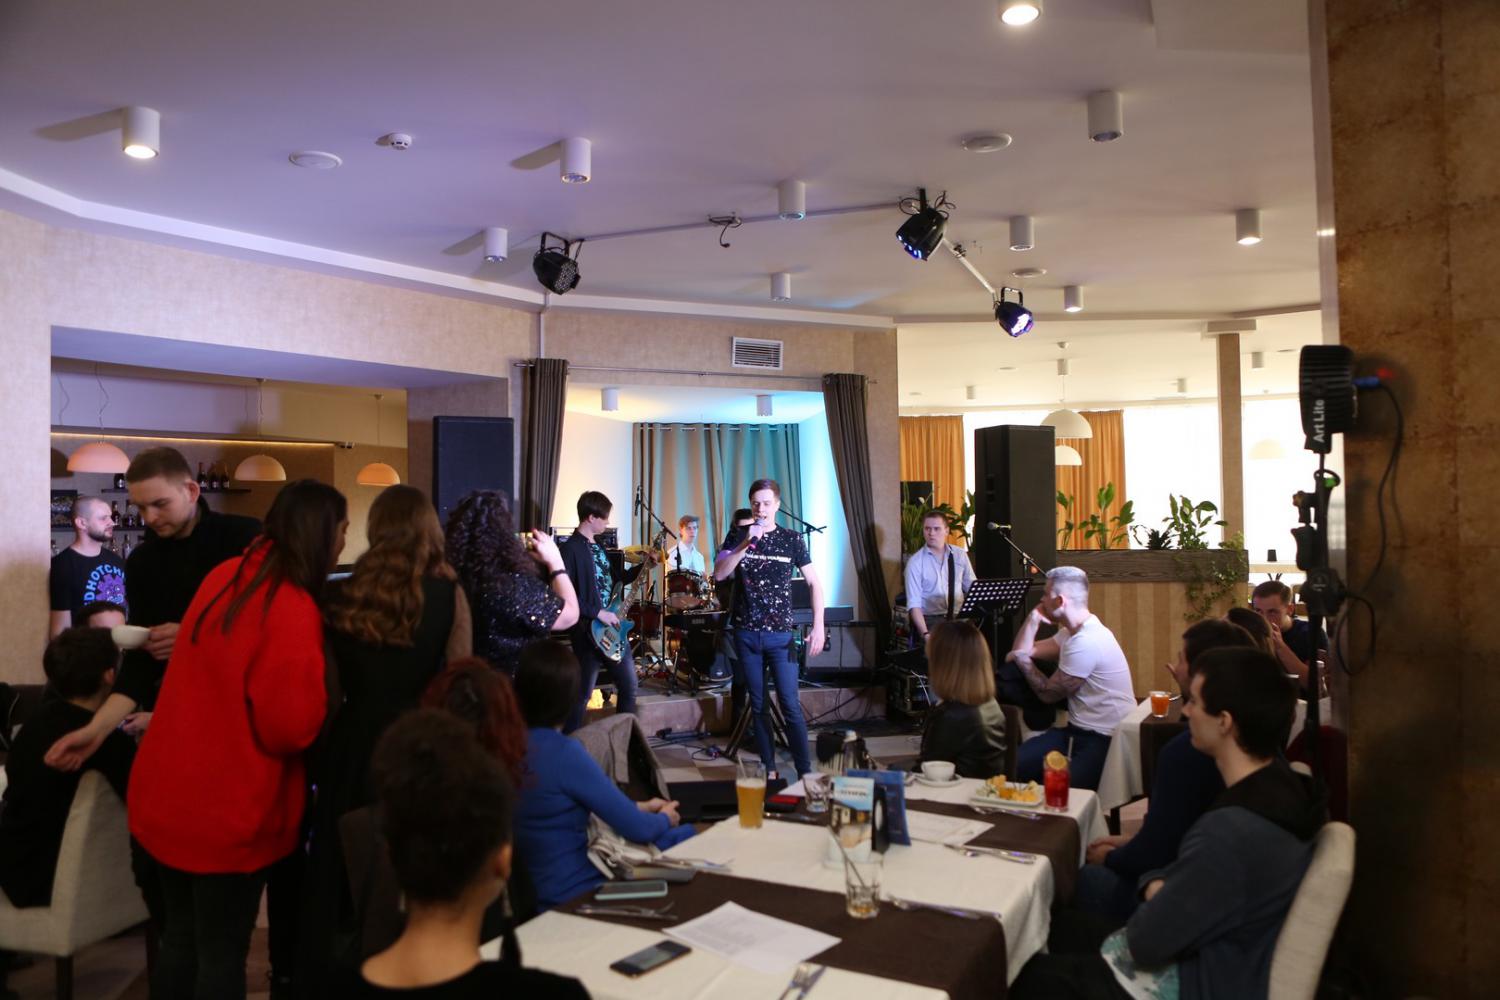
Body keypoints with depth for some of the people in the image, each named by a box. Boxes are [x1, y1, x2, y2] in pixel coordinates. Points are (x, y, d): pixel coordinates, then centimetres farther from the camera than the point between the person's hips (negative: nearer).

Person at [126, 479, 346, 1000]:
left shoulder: (225, 576, 2)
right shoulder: (294, 612, -23)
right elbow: (290, 728, -20)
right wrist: (318, 678, -6)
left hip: (165, 795, 7)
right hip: (229, 810, -7)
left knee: (179, 938, 21)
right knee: (222, 951, 9)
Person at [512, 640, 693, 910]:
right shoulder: (563, 753, -28)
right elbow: (637, 829, -20)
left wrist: (641, 807, 16)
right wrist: (664, 818, 3)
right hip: (575, 891, -8)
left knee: (685, 835, 19)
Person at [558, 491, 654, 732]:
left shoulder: (599, 546, 13)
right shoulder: (571, 548, -15)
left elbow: (615, 580, 24)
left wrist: (643, 566, 12)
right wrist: (598, 613, -21)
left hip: (614, 627, 9)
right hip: (589, 632, -9)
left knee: (629, 687, 16)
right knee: (581, 695, -1)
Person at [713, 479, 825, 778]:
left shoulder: (792, 539, -1)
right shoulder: (738, 536, 3)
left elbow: (814, 583, 1)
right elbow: (719, 574, -8)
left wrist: (818, 626, -7)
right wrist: (745, 544, -19)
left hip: (780, 634, -2)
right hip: (746, 633, 2)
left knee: (790, 705, -7)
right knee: (758, 705, 10)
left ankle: (805, 772, 1)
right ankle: (769, 768, 20)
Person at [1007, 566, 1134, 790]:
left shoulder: (1085, 641, -22)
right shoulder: (1074, 631, 11)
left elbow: (1048, 692, -12)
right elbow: (1024, 651, 14)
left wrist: (1021, 659, 1)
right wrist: (1034, 616, 5)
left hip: (1106, 740, -9)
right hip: (1080, 729, 9)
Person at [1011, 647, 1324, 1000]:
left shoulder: (1230, 833, -35)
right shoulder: (1283, 784, -6)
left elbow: (1146, 944, -24)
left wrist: (1153, 895, -5)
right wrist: (1159, 886, -10)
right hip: (1225, 960, 9)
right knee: (1063, 931, 18)